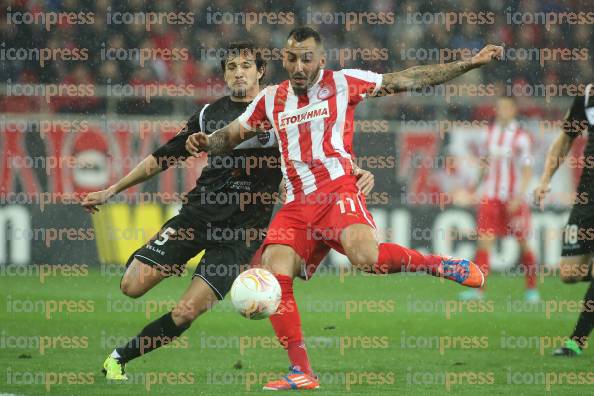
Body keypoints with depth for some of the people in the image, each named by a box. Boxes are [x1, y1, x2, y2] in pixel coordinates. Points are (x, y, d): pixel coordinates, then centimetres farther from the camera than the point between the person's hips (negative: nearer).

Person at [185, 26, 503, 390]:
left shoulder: (342, 83, 3)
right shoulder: (271, 100, 15)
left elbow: (409, 79, 5)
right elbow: (231, 135, 25)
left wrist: (470, 64, 3)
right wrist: (205, 142, 2)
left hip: (338, 190, -5)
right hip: (297, 206, 5)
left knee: (365, 256, -33)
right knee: (273, 275, -15)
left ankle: (441, 265, -9)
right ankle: (302, 373, -8)